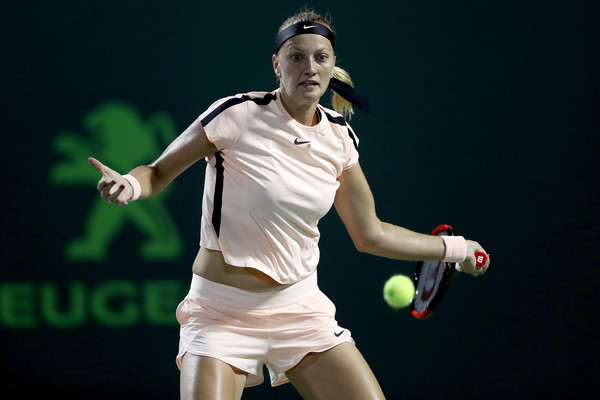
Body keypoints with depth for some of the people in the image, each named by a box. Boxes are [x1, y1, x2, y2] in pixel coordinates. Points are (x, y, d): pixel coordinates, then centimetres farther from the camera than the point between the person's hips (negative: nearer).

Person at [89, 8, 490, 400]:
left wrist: (453, 248, 19)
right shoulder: (237, 116, -13)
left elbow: (370, 234, 15)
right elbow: (158, 173, -3)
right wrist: (128, 184, -25)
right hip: (223, 312, -5)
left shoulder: (339, 136, 3)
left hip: (302, 308, 5)